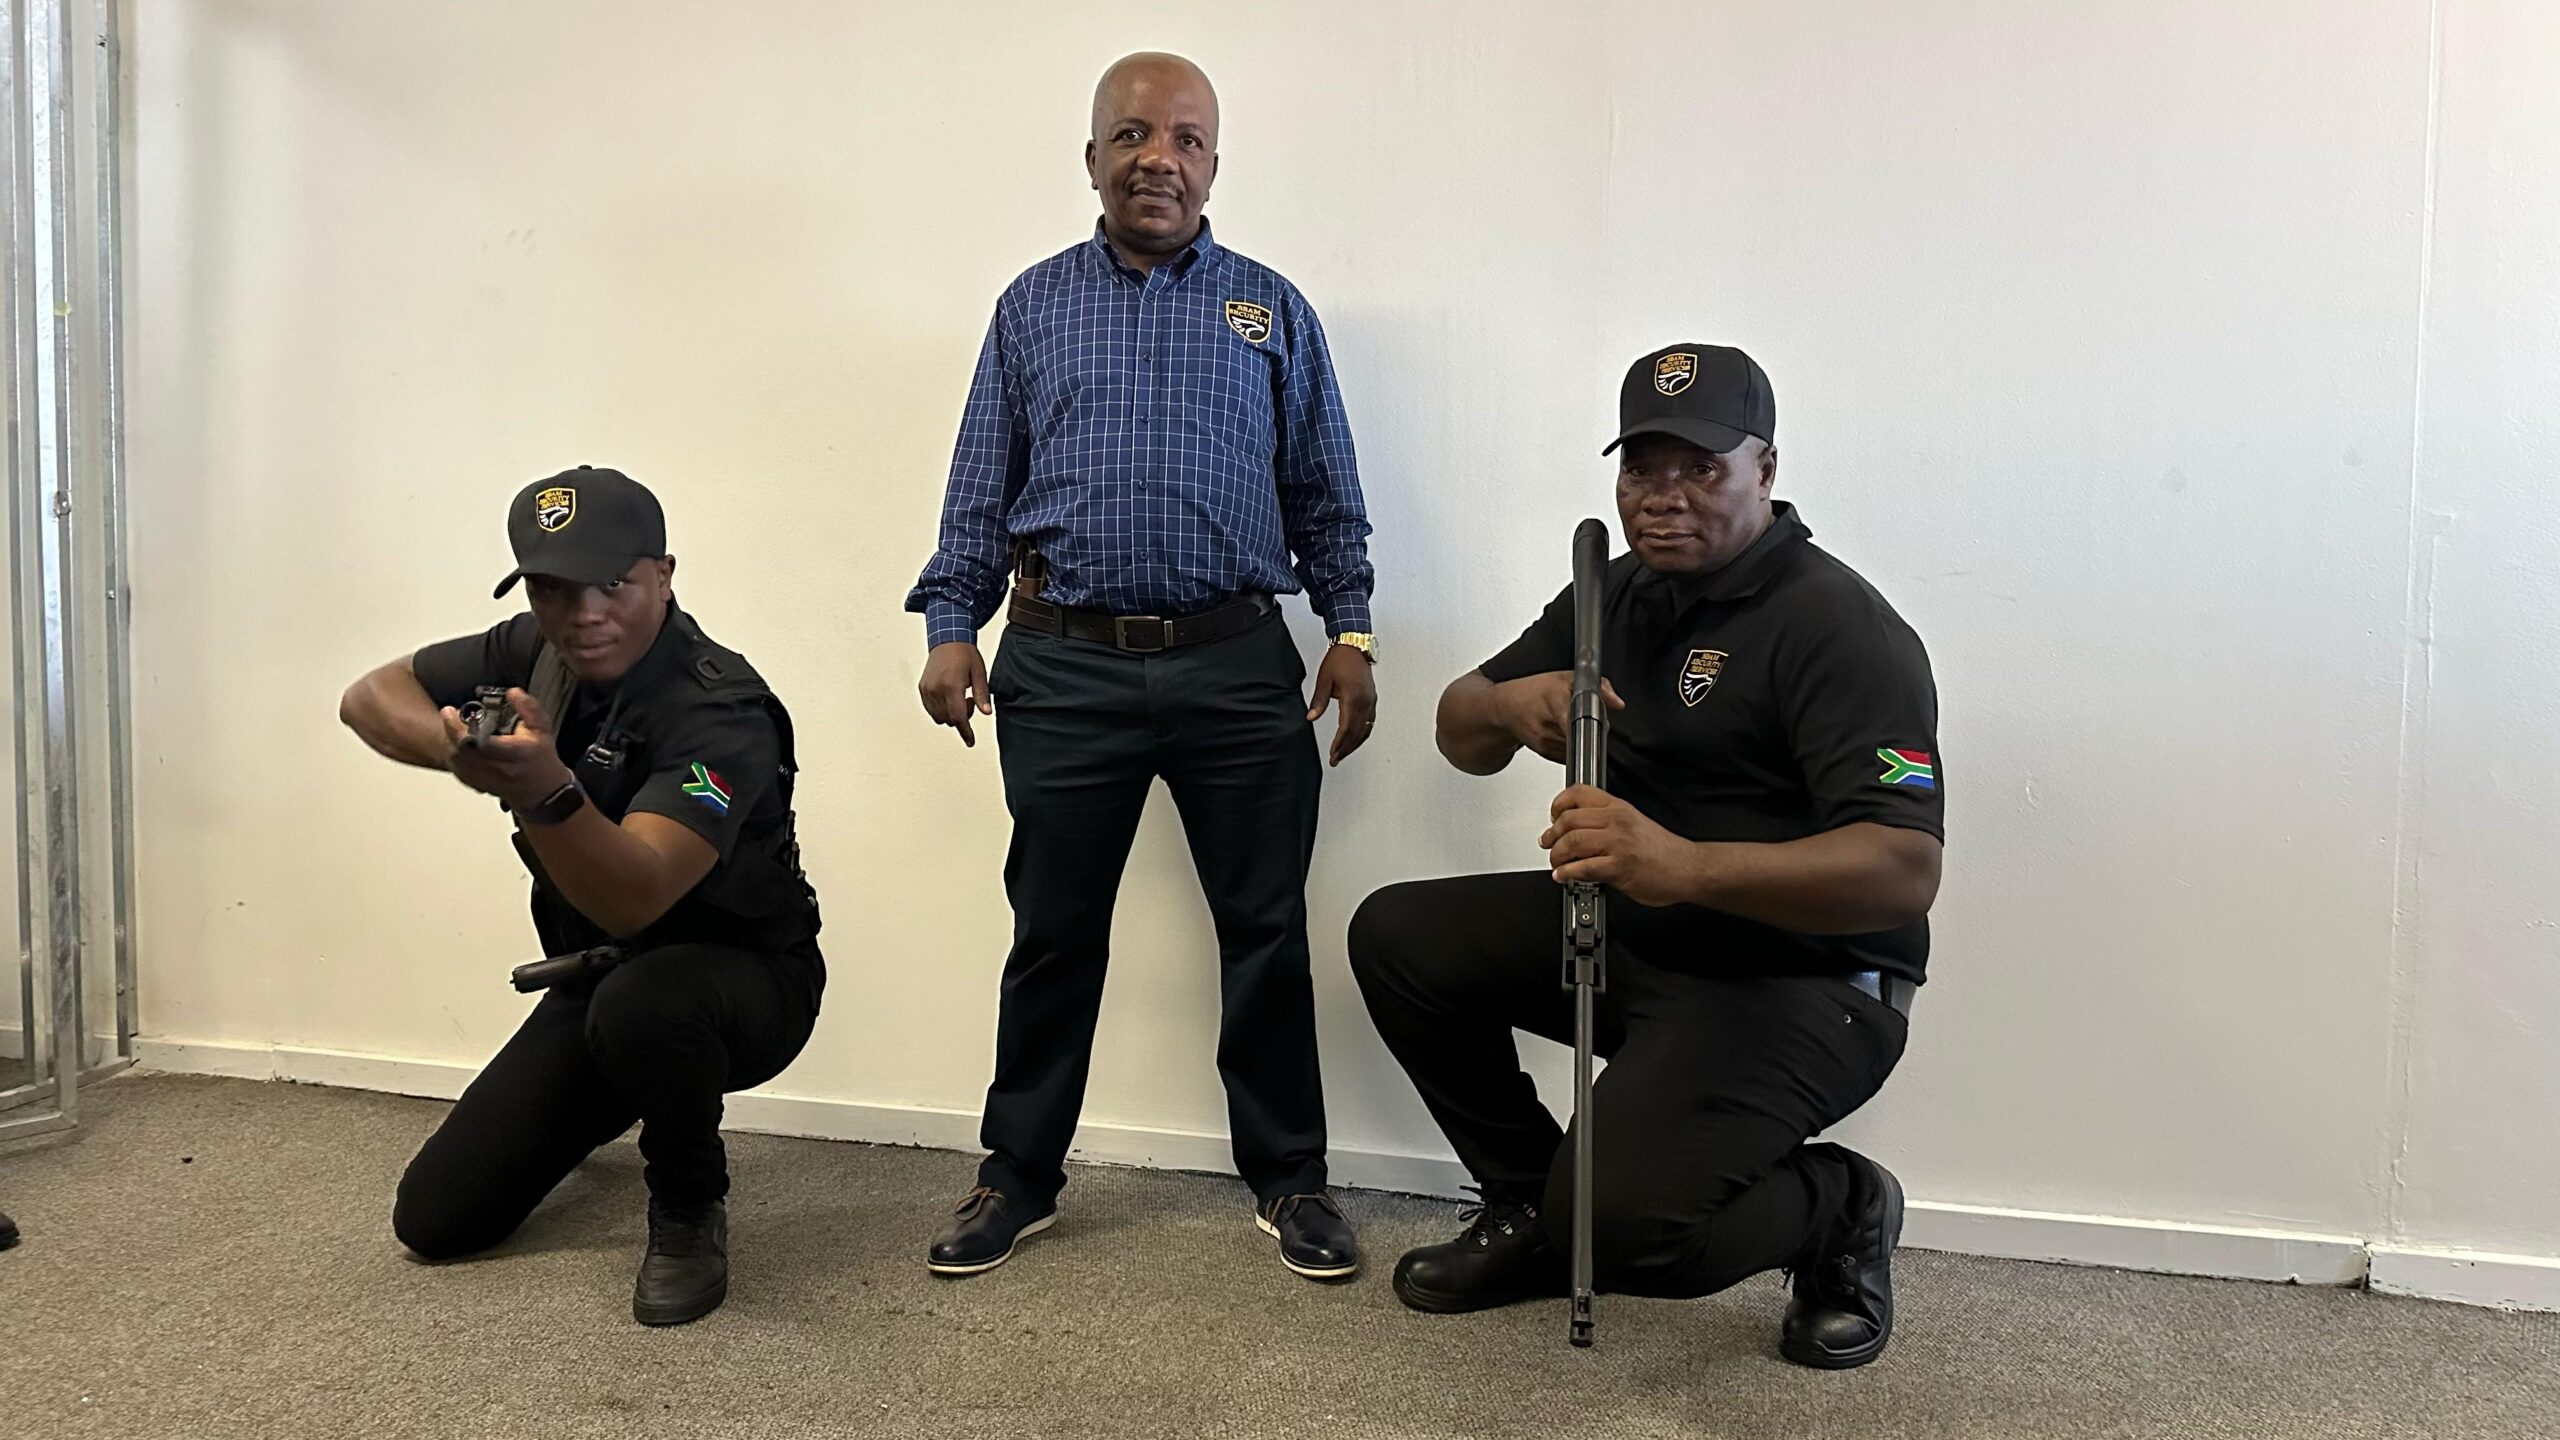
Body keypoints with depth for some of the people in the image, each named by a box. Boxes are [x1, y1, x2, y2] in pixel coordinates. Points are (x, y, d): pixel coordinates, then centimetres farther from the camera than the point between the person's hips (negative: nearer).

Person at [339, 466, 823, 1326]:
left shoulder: (720, 713, -29)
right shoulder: (535, 653, -7)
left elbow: (633, 899, -41)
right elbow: (371, 698, -2)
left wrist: (546, 791, -61)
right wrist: (460, 750, -23)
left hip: (741, 980, -6)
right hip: (592, 979, 6)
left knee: (639, 1004, -42)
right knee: (435, 1221, 1)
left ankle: (689, 1212, -12)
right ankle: (595, 1117, 32)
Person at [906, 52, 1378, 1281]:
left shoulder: (1272, 312, 11)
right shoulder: (1032, 307, 11)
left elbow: (1326, 497, 11)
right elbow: (978, 490, 10)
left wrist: (1350, 633, 3)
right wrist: (949, 626, 1)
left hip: (1238, 668, 0)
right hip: (1065, 670, 0)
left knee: (1266, 927, 5)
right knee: (1054, 931, 9)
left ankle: (1287, 1175, 21)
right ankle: (1020, 1172, 24)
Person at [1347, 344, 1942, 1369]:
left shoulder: (1840, 627, -19)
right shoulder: (1614, 595, 7)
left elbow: (1905, 871, -30)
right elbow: (1460, 735, 12)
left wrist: (1686, 866, -44)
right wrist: (1507, 706, -14)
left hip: (1796, 978, -8)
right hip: (1625, 932, 8)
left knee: (1625, 1221, -26)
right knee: (1398, 936, 1)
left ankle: (1839, 1209, 6)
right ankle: (1529, 1207, 15)